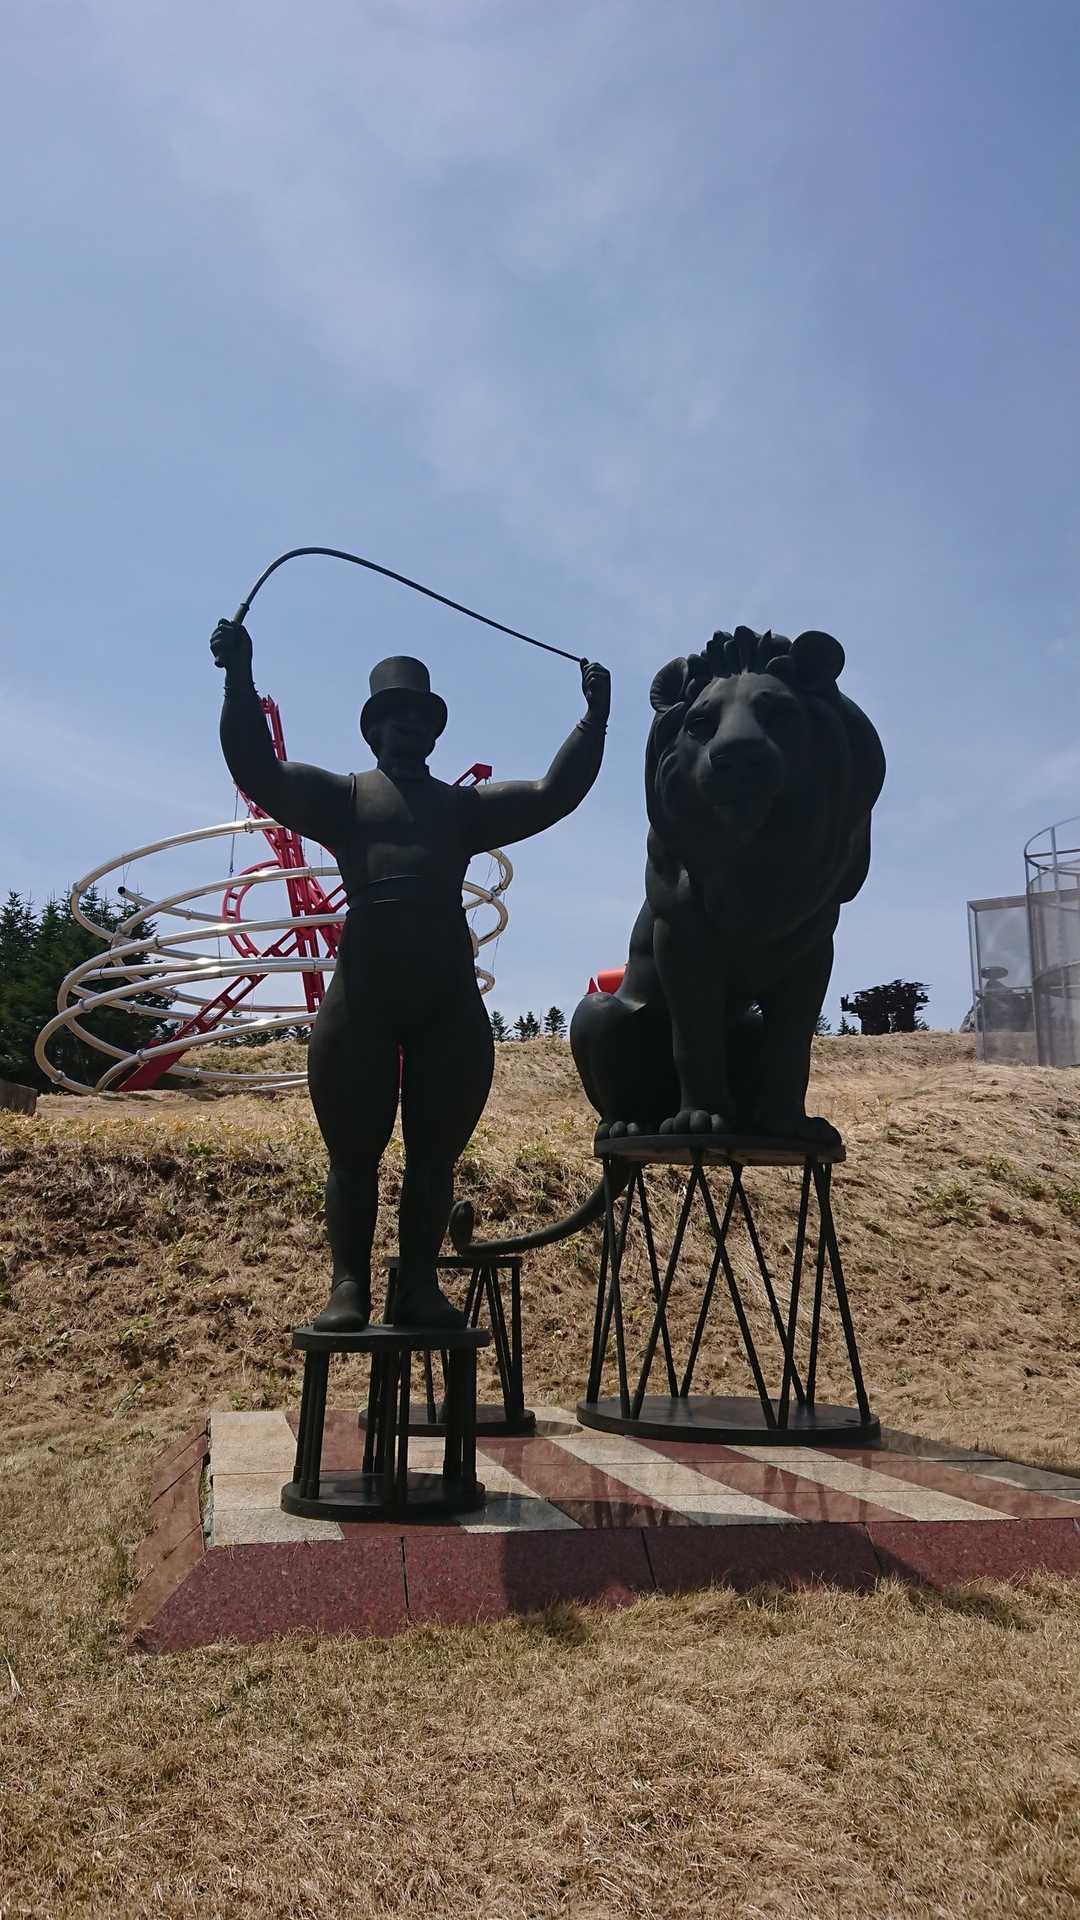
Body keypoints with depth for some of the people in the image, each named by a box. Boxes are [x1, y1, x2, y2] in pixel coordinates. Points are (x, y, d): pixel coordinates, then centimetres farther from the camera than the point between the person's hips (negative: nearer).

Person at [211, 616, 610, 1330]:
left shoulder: (465, 805, 23)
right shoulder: (345, 796, 17)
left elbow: (553, 794, 15)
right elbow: (258, 770, 4)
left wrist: (595, 718, 9)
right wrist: (240, 679, -6)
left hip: (450, 1002, 2)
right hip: (362, 997, -2)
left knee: (435, 1154, 2)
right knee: (355, 1152, 1)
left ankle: (420, 1285, 8)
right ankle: (349, 1286, 7)